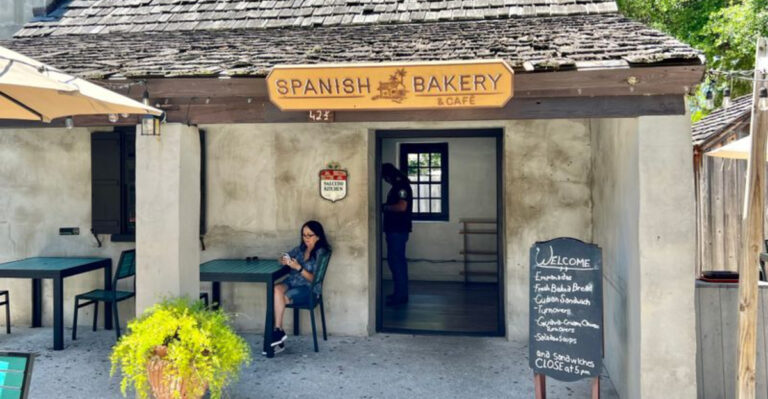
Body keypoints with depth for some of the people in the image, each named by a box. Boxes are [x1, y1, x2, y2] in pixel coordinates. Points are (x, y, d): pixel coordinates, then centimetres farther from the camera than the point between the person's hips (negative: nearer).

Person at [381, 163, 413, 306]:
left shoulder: (401, 186, -14)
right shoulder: (397, 186, 18)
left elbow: (402, 206, -25)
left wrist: (385, 207, -13)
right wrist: (385, 207, 9)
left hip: (398, 230, -11)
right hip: (394, 229, 11)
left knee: (396, 261, -8)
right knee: (397, 261, 14)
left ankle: (400, 295, -4)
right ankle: (401, 293, 21)